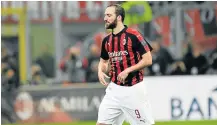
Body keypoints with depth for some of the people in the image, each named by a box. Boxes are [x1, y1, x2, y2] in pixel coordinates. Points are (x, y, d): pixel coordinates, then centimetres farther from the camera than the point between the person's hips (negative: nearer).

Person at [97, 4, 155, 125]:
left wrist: (127, 71, -20)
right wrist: (100, 71, 1)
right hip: (114, 89, 6)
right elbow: (104, 60, 23)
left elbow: (148, 60, -13)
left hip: (134, 89, -6)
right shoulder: (107, 40, 8)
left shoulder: (133, 35, -12)